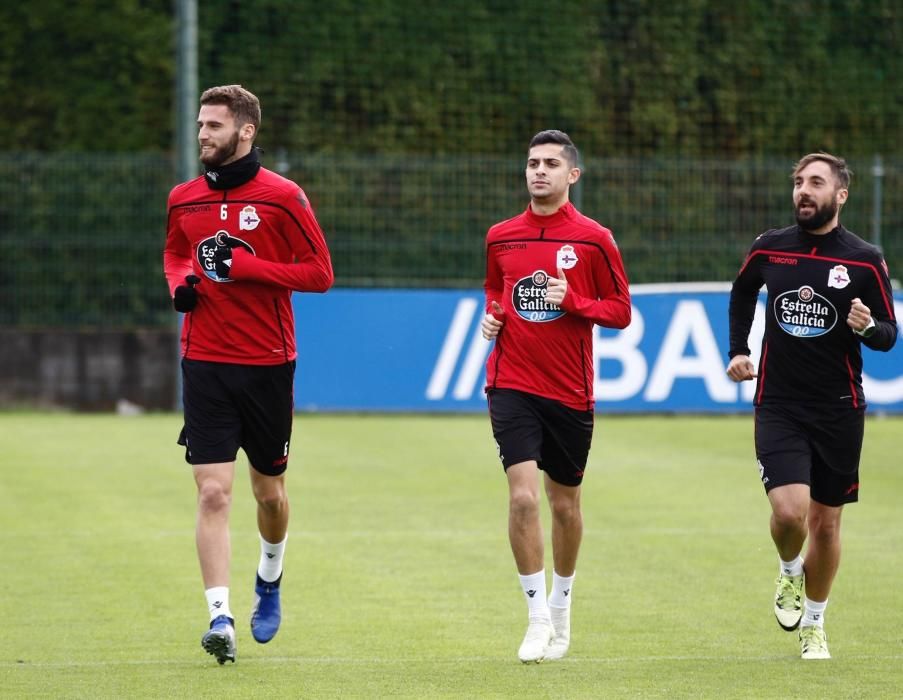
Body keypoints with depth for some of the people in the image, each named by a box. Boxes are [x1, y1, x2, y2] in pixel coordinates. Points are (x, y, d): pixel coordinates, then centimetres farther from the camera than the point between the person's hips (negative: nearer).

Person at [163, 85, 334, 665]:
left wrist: (248, 266, -18)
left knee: (269, 491, 13)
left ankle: (269, 584, 40)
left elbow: (320, 272, -8)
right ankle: (220, 617, -13)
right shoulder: (184, 199, 6)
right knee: (213, 492, -10)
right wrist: (180, 281, 1)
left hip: (268, 364, -2)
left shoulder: (283, 197, -7)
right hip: (206, 364, 2)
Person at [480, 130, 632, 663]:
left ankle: (561, 606, 33)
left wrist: (572, 301, -17)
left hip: (570, 391, -1)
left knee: (565, 503, 12)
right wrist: (491, 315, 1)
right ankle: (538, 618, -8)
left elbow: (620, 311, -1)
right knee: (523, 496, -15)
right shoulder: (501, 237, 6)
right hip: (513, 385, 1)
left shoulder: (593, 239, -3)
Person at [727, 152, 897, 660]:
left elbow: (889, 335, -1)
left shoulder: (866, 261, -6)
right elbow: (742, 293, 22)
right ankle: (790, 573, 16)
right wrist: (738, 350, 14)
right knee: (789, 511, -18)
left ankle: (814, 623, 28)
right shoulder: (769, 249, 0)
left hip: (839, 409, 0)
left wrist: (869, 326, -23)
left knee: (826, 522, 8)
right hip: (779, 406, 0)